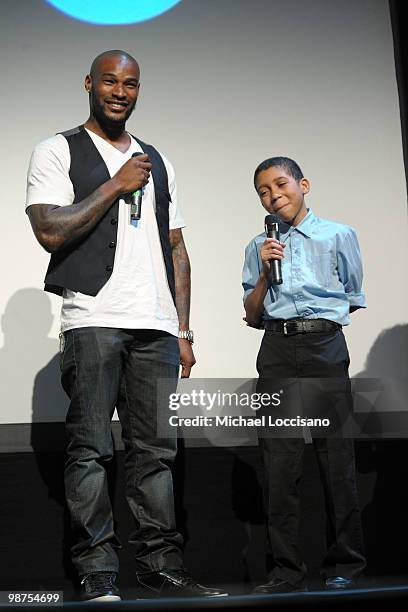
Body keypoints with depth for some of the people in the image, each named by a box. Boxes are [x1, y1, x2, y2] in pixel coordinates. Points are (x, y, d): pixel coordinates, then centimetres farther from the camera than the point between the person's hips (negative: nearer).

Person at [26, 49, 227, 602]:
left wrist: (183, 330, 11)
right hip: (93, 322, -4)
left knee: (155, 451, 4)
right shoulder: (58, 152, 8)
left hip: (157, 328, 5)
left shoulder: (158, 162, 22)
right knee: (91, 449, -5)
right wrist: (116, 186, -4)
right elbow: (50, 231, -8)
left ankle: (161, 568, 10)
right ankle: (97, 576, 0)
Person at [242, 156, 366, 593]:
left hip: (325, 347, -2)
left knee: (336, 456, -1)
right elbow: (252, 317, 12)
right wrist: (264, 272, 0)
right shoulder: (259, 248, 14)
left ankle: (344, 565, 10)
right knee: (278, 461, 0)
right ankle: (286, 569, 6)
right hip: (276, 352, 3)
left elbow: (353, 300, 16)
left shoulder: (339, 236, 7)